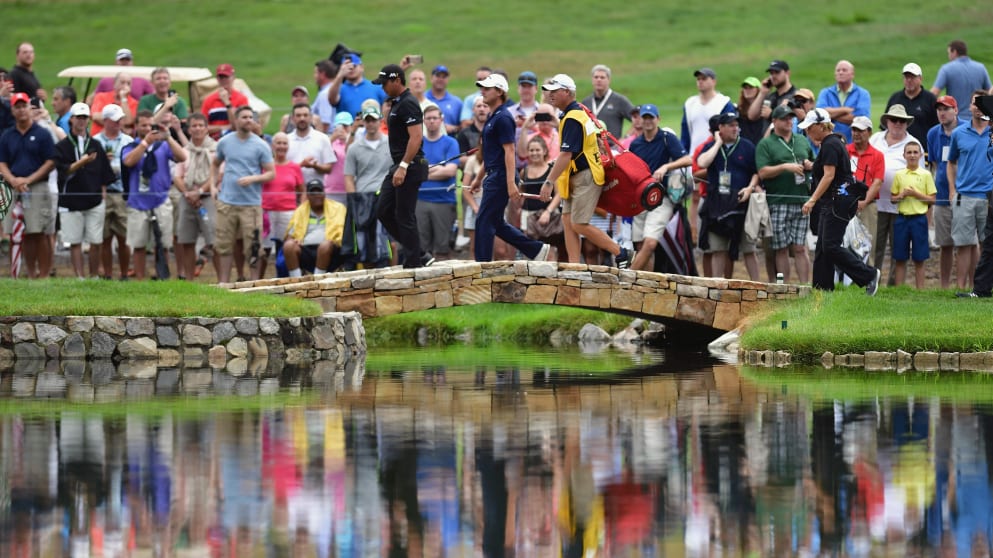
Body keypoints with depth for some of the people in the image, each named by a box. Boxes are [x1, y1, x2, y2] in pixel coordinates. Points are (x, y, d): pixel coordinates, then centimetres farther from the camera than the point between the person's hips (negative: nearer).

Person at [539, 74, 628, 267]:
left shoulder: (572, 119, -18)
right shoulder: (579, 112, 15)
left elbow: (566, 155, -24)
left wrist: (549, 182, -23)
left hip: (585, 177, -11)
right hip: (576, 178, 11)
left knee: (579, 224, -12)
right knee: (567, 220, 5)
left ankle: (620, 253, -3)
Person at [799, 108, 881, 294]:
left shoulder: (830, 145, -14)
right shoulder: (831, 143, 17)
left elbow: (829, 175, -23)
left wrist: (813, 200, -26)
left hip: (838, 200, -11)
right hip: (832, 202, 11)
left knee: (830, 246, -12)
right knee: (822, 248, 8)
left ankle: (869, 275, -8)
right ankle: (821, 288, 8)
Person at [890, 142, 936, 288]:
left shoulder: (925, 175, 1)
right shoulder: (899, 175, 7)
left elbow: (932, 199, 0)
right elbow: (893, 198, 11)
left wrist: (916, 194, -12)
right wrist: (901, 195, -9)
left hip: (919, 218, -2)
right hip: (902, 218, 2)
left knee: (919, 259, 2)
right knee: (900, 258, 4)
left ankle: (920, 289, 7)